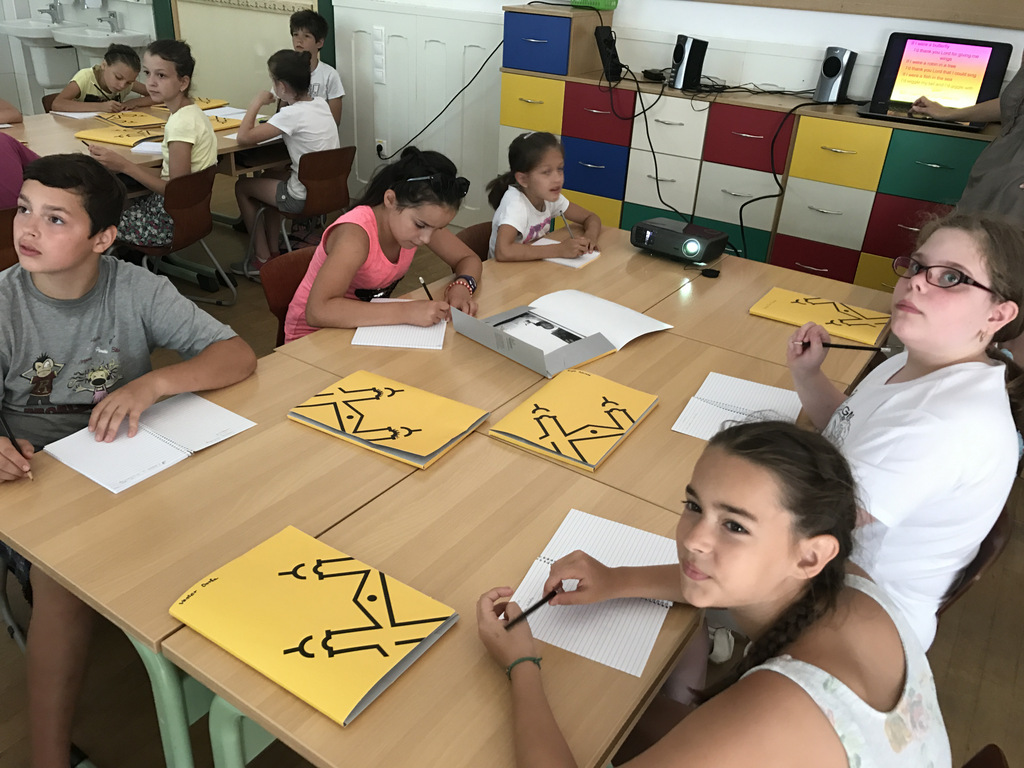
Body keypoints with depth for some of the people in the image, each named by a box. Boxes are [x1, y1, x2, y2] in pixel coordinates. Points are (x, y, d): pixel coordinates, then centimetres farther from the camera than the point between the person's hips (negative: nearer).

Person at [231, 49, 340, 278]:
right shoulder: (321, 103, 1)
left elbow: (244, 137, -21)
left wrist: (256, 102, -10)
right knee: (268, 177, 30)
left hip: (305, 198, -8)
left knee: (242, 186, 14)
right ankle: (273, 250, 30)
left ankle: (263, 258, 21)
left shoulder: (292, 115, -22)